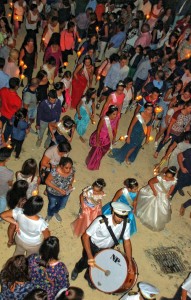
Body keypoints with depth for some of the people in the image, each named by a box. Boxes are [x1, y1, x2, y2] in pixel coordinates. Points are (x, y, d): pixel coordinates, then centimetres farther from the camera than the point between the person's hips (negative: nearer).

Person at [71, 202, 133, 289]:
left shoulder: (126, 224, -24)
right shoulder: (101, 221, -36)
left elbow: (127, 242, -13)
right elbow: (85, 236, -29)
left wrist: (130, 262, -14)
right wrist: (90, 256, -35)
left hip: (107, 249, 3)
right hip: (93, 246, -3)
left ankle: (89, 277, 44)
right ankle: (77, 269, 37)